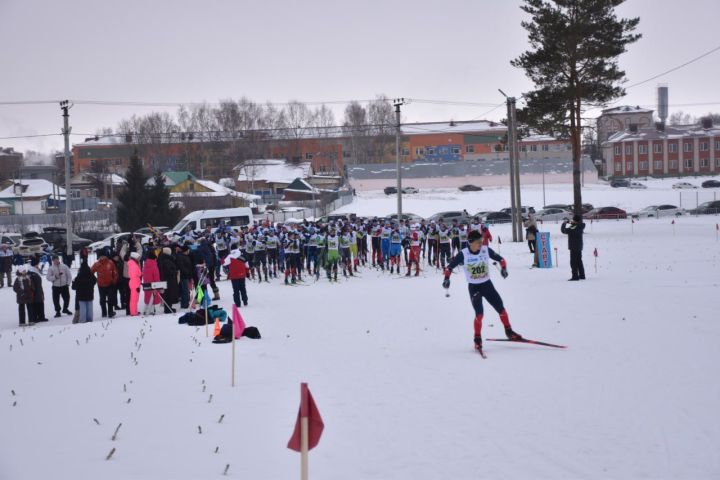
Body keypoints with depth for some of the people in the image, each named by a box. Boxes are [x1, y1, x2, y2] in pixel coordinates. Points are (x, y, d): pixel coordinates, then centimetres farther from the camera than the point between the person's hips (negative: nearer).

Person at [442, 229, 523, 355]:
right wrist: (447, 278, -18)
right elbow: (450, 266, -4)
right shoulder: (463, 254, -14)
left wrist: (503, 268, -15)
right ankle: (477, 339, 1)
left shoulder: (486, 250, -8)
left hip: (487, 284, 3)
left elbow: (500, 259, 3)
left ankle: (509, 332, 24)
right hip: (473, 287, -3)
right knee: (479, 314, -14)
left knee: (501, 308, 5)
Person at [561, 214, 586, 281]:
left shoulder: (573, 228, -23)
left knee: (573, 262, -6)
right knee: (579, 261, 18)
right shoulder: (580, 226, 2)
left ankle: (575, 276, -8)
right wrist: (572, 223, 14)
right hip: (579, 247, 9)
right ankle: (582, 275, 23)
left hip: (574, 248, -9)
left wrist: (564, 223, -5)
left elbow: (564, 230, -21)